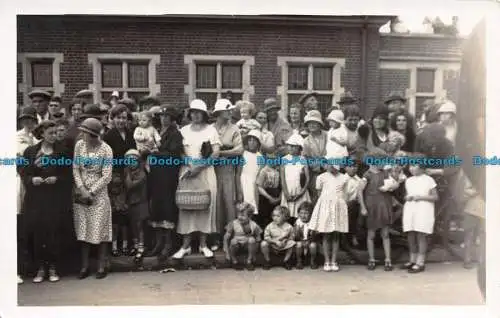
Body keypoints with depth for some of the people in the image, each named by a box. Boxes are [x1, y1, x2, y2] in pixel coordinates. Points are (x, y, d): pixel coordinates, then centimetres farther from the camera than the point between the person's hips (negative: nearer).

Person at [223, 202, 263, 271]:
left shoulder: (253, 225, -11)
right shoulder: (233, 224, -13)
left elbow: (258, 240, -4)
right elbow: (226, 238, -11)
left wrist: (254, 251, -13)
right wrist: (227, 253, -14)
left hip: (248, 246, 1)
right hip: (236, 246, 0)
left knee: (252, 239, -29)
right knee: (234, 240, -33)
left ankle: (249, 262, -8)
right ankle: (234, 262, -5)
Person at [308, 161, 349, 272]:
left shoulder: (344, 178, 5)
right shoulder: (321, 177, 1)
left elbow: (344, 194, 11)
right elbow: (319, 192, 9)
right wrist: (327, 201, 7)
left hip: (338, 207, 1)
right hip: (325, 206, -1)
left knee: (336, 236, 4)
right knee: (326, 236, 1)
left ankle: (334, 261, 11)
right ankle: (327, 262, 8)